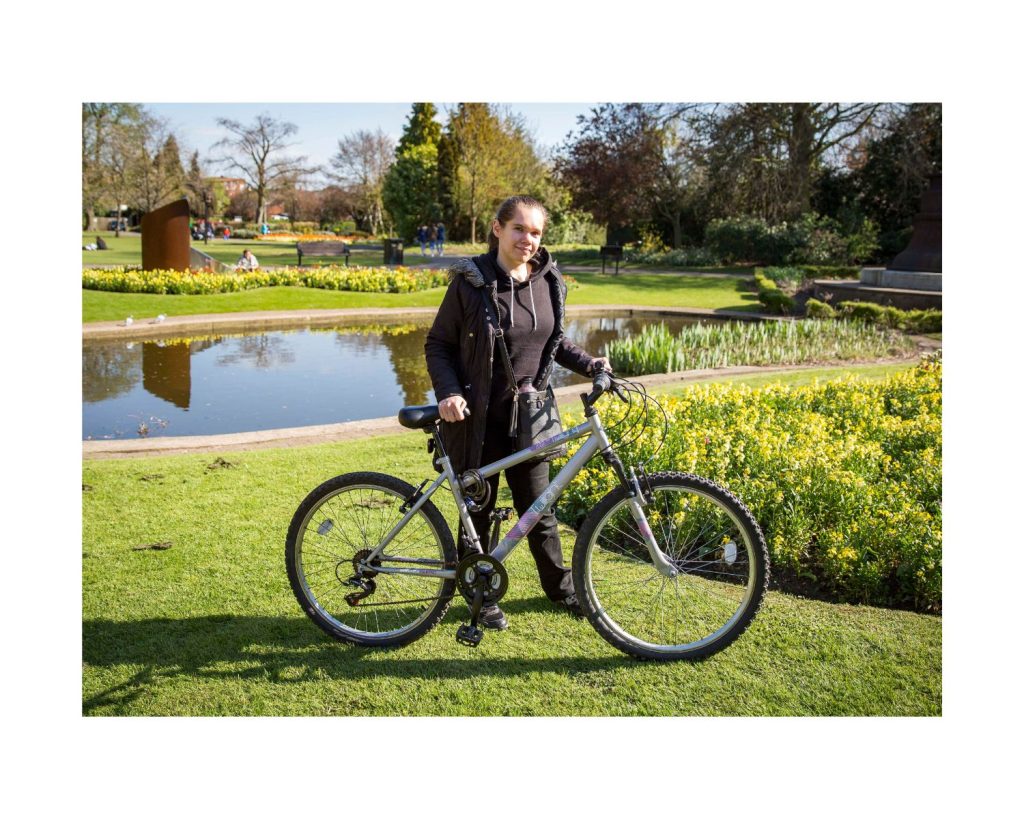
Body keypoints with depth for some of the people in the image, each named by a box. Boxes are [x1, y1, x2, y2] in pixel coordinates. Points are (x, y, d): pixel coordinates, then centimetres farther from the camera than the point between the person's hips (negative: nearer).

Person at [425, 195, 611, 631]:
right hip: (478, 418, -3)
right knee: (478, 510, 10)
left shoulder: (549, 281, 3)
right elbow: (437, 344, -5)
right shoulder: (471, 281, -10)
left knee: (538, 509, 13)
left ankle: (560, 585, 34)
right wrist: (448, 392, -20)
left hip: (527, 416, 4)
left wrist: (589, 363, 1)